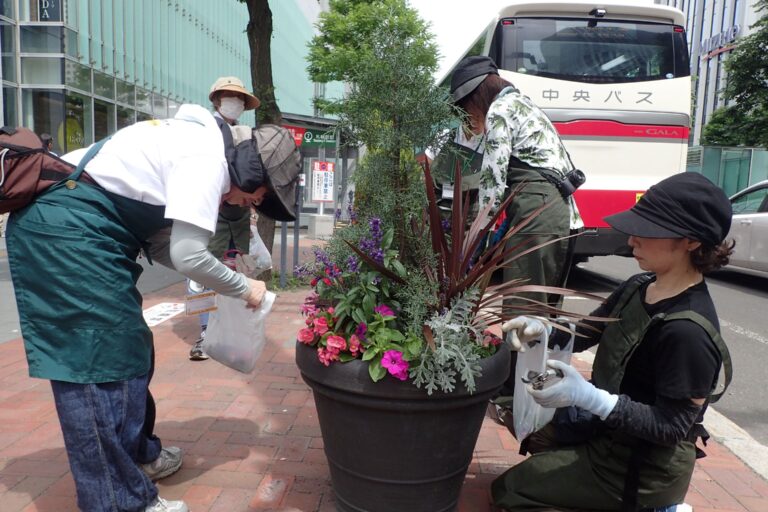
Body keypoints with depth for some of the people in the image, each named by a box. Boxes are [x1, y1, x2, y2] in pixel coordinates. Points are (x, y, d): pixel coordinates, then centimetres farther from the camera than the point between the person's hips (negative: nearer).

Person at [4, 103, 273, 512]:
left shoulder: (195, 143, 15)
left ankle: (136, 454, 31)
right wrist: (244, 289, -4)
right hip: (66, 231, -10)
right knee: (99, 358, -7)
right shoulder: (208, 158, -15)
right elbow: (188, 256, -20)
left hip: (67, 228, 10)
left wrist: (228, 279, 9)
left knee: (128, 347, 15)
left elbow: (160, 244, 15)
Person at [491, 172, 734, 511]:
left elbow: (672, 426, -25)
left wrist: (588, 397, -37)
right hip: (607, 429, 9)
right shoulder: (638, 287, -4)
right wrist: (542, 330, -15)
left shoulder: (688, 331, -29)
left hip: (641, 469, -8)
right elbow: (586, 332, 6)